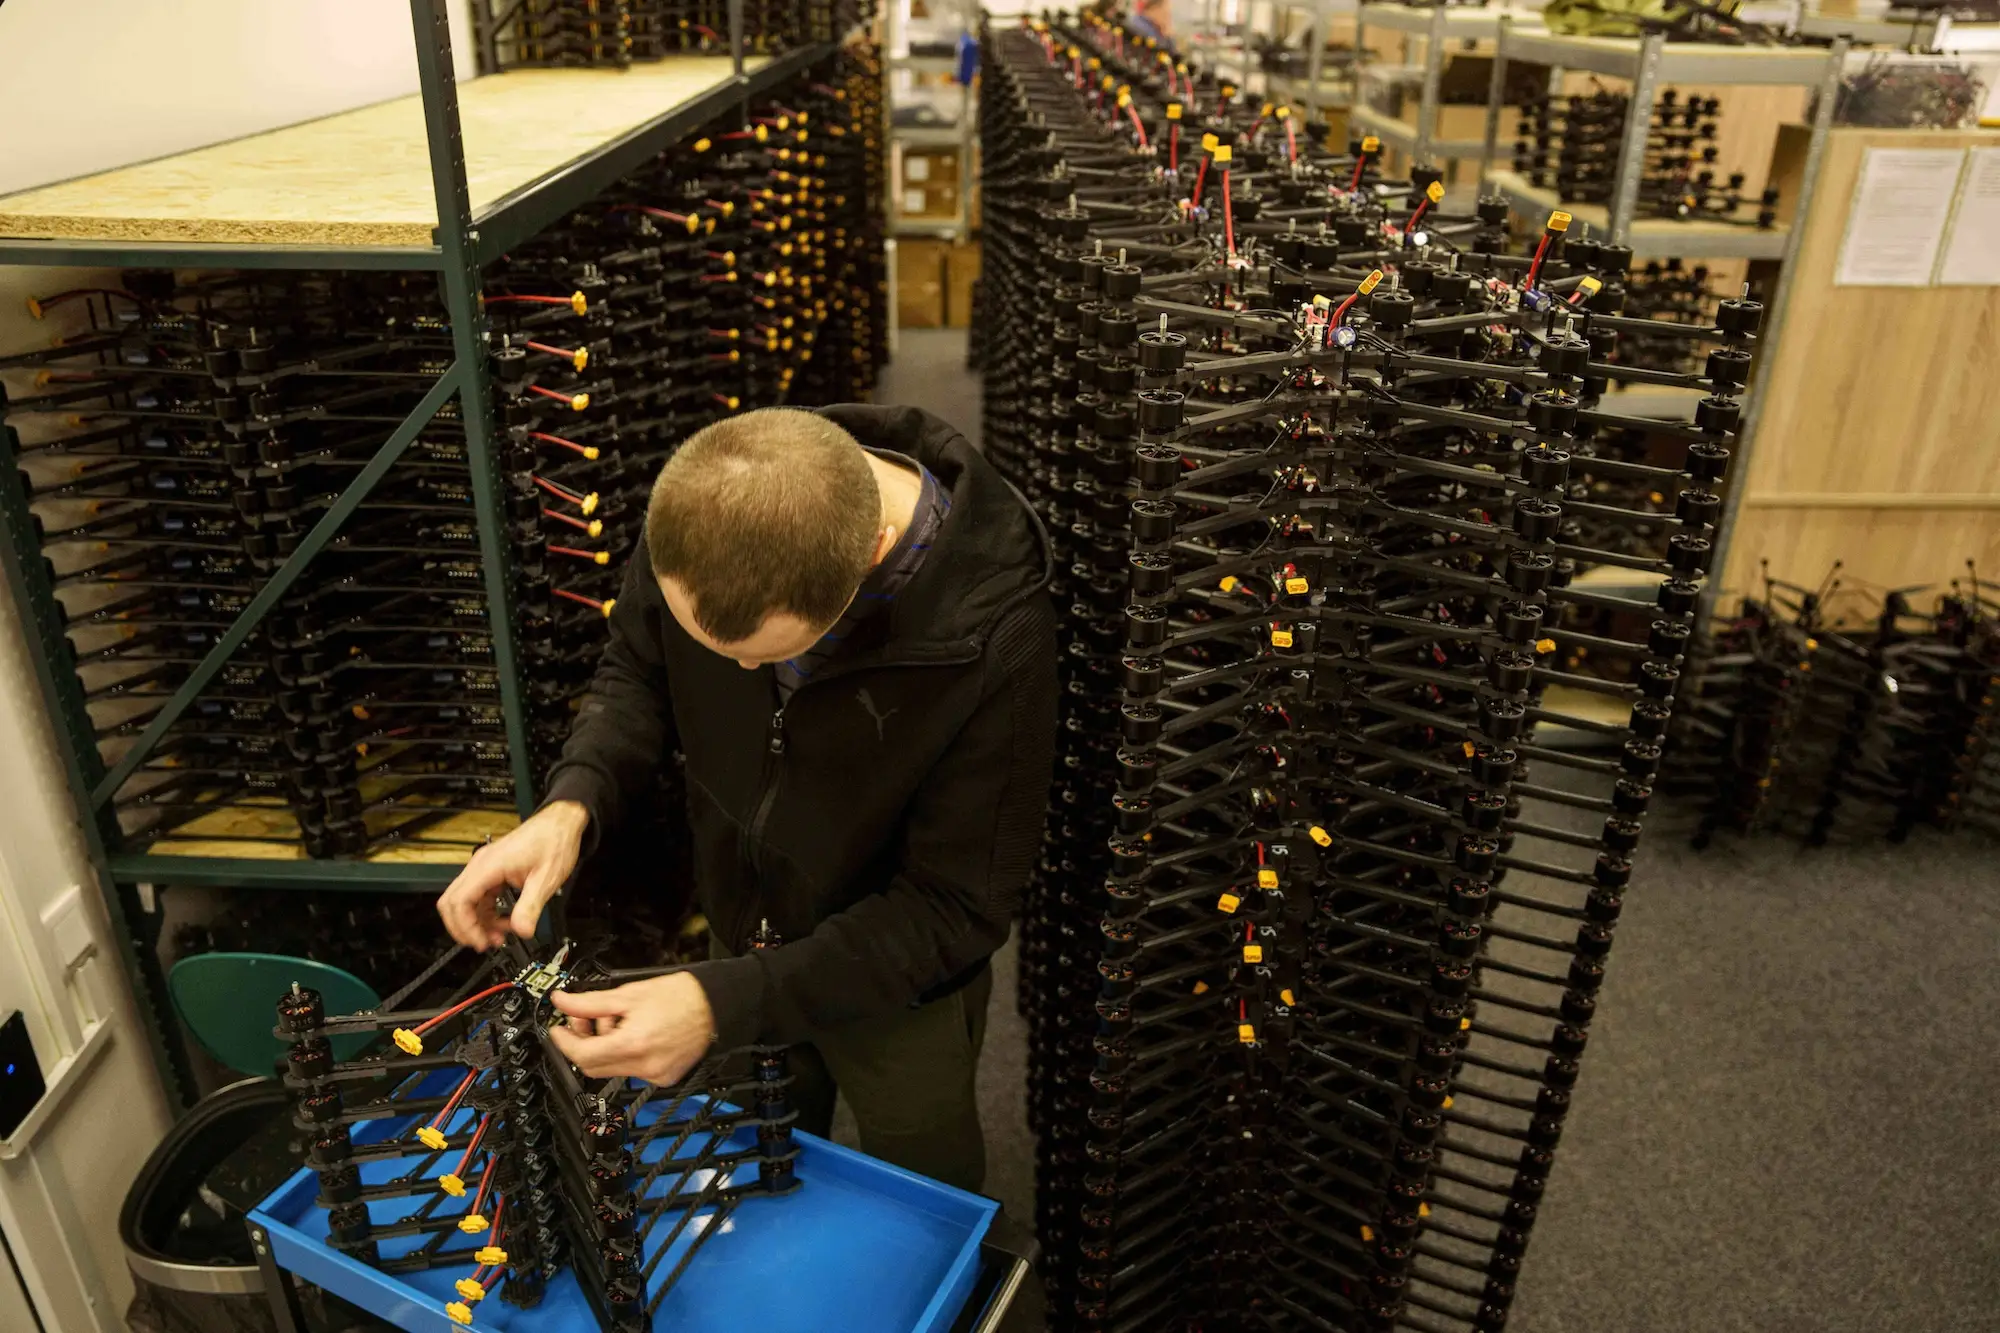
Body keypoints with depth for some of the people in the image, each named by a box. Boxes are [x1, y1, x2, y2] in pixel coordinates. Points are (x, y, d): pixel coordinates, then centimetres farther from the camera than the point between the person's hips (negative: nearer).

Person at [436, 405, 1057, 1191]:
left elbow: (953, 911, -27)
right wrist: (570, 807, -24)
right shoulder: (706, 511, -23)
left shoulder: (994, 637, -37)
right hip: (744, 935, 4)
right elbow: (639, 675, -5)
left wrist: (726, 1004, -33)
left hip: (903, 986, -4)